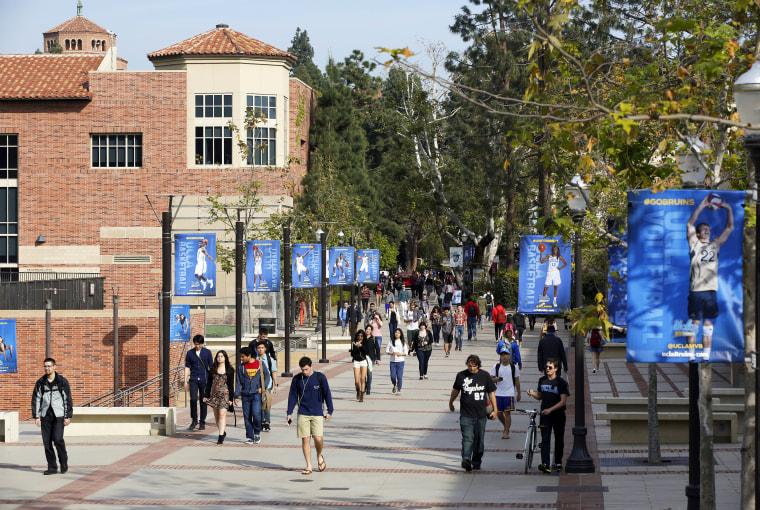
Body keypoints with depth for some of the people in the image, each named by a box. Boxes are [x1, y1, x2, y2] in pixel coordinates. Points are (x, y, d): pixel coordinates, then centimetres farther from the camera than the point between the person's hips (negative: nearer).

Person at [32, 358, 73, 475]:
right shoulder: (40, 382, 7)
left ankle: (64, 462, 8)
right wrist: (36, 417, 2)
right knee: (47, 441, 0)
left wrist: (68, 417, -3)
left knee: (58, 439, -14)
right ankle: (52, 467, 8)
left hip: (58, 415, -3)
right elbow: (36, 399, 9)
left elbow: (68, 399, 2)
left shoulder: (62, 381, 0)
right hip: (45, 415, 3)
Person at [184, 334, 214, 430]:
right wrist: (185, 381, 5)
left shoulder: (207, 352, 3)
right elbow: (187, 367, 9)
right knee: (193, 400, -12)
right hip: (193, 380, 0)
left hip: (204, 380, 0)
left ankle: (202, 423, 13)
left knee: (203, 401, 3)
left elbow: (211, 367, 7)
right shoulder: (190, 353, 5)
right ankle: (194, 421, 4)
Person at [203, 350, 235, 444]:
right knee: (216, 415, 5)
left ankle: (221, 436, -14)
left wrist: (231, 398, -3)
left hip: (224, 394, -4)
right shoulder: (213, 369, 9)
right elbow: (209, 383, 12)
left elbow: (231, 385, 2)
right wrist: (206, 396, 6)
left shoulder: (229, 370, 2)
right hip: (214, 394, 4)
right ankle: (223, 432, 21)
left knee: (222, 414, -12)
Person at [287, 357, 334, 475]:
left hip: (317, 414, -1)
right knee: (305, 439, -2)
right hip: (303, 414, 1)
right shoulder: (297, 379, 4)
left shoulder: (320, 377, -1)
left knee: (318, 438, -10)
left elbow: (327, 394, 5)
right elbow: (292, 396, 9)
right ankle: (309, 466, 6)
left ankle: (319, 457, 21)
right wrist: (289, 413, 4)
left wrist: (330, 411, 2)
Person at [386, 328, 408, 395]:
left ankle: (399, 390, 3)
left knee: (399, 376, -6)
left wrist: (400, 354, -15)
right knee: (393, 376, -2)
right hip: (393, 361, 1)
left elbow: (406, 352, 4)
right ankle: (395, 385, 29)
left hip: (400, 361, -1)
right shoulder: (391, 342, 5)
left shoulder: (403, 342, 3)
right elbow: (386, 351, 6)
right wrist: (392, 353, -12)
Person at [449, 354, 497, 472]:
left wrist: (495, 410, 2)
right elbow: (455, 390, 20)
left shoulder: (485, 376, 2)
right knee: (467, 438, -14)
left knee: (479, 440, 8)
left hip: (481, 414, 1)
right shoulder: (461, 376, 4)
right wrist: (451, 402, 32)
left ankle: (476, 462, 20)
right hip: (466, 414, -1)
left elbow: (491, 393, 6)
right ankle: (466, 459, -27)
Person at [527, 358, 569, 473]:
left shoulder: (561, 382, -8)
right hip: (545, 414, 2)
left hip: (558, 414, -2)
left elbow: (563, 401, -13)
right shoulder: (542, 380, 8)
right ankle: (545, 464, -19)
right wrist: (532, 393, -4)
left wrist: (550, 409, -23)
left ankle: (558, 462, 26)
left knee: (559, 440, 10)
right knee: (545, 439, -9)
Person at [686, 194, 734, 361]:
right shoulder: (694, 244, 7)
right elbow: (690, 224, -6)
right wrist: (702, 206, -10)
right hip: (696, 290, -4)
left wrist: (729, 209, 6)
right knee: (694, 325, -4)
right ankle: (691, 358, -2)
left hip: (711, 291, 4)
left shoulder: (715, 245, 18)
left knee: (708, 325, 5)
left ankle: (706, 358, 8)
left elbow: (729, 228, 18)